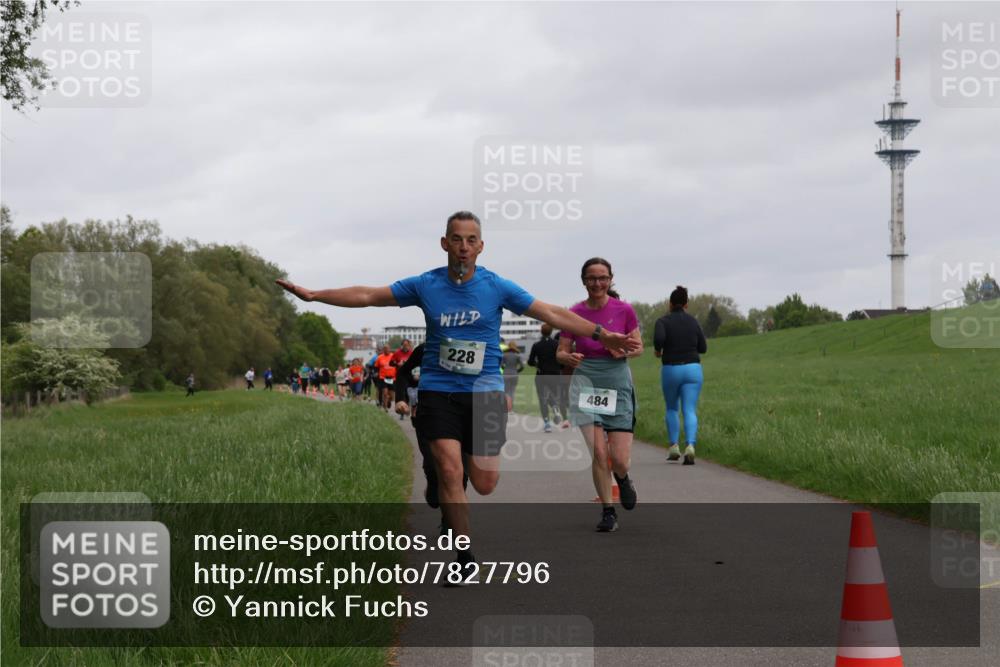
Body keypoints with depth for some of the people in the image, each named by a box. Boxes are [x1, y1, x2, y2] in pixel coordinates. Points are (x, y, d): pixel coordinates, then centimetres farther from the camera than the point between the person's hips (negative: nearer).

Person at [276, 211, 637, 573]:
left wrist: (603, 335, -6)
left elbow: (553, 314, -1)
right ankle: (465, 557, -3)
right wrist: (312, 294, 1)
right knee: (450, 471, -13)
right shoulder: (425, 285, 0)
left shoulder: (497, 287, -2)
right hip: (438, 390, 0)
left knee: (484, 483, -1)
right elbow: (367, 295, 5)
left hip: (485, 392, 0)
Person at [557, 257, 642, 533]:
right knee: (598, 452, -10)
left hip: (618, 385, 0)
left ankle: (623, 479, 31)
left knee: (620, 459, -7)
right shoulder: (575, 314, -2)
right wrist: (569, 357, -18)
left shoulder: (624, 310, -3)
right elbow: (561, 352, 5)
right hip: (587, 384, 0)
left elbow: (638, 346, 6)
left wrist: (624, 352, -16)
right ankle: (608, 511, 7)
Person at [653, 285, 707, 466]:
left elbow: (659, 338, -21)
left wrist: (657, 350, 0)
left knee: (672, 409, 20)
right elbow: (703, 348, 10)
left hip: (671, 370, -1)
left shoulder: (663, 321, -2)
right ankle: (690, 445, -24)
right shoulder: (693, 322, 6)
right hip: (693, 369, 1)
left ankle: (674, 446, 14)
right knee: (690, 411, -3)